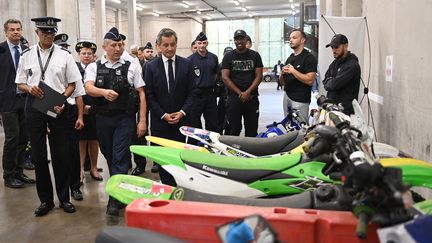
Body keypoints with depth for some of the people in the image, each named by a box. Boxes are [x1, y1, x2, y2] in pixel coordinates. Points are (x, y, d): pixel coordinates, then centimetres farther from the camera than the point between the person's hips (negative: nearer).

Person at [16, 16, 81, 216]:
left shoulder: (64, 55, 0)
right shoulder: (27, 55, 6)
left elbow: (72, 84, 3)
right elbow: (20, 84, 10)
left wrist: (62, 100, -13)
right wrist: (30, 88, -12)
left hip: (58, 107, -2)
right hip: (34, 106, 2)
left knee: (61, 154, 4)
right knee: (38, 154, 7)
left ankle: (64, 198, 18)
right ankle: (45, 199, 21)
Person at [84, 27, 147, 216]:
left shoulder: (132, 67, 4)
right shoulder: (93, 67, 7)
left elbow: (141, 95, 2)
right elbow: (89, 88, -11)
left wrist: (142, 121, -5)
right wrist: (105, 92, -33)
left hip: (125, 118, -3)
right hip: (103, 119, 3)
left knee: (120, 158, -7)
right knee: (109, 157, 12)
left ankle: (115, 200, -4)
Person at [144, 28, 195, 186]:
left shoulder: (186, 64, 4)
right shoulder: (151, 66, 1)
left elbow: (191, 92, 3)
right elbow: (149, 95, -1)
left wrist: (182, 112, -9)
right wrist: (163, 115, -9)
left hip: (181, 119, 0)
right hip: (160, 120, 0)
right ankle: (167, 187, 15)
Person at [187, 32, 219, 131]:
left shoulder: (213, 58, 5)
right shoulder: (190, 59, -5)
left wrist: (212, 86, 10)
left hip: (210, 94, 3)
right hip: (196, 95, -3)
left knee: (213, 124, 9)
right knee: (194, 123, 5)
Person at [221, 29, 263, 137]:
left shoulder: (255, 55, 8)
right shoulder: (228, 56, 6)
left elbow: (259, 76, 2)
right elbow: (225, 78, -2)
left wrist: (248, 92, -12)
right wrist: (240, 93, -10)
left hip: (251, 97, 1)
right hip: (234, 97, -1)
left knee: (252, 129, 4)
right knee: (233, 130, 0)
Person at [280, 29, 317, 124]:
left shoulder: (309, 58, -8)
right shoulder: (290, 58, 18)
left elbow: (310, 80, -19)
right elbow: (282, 81, 20)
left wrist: (293, 71, -18)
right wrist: (283, 73, -2)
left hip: (300, 100, -8)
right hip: (287, 96, 8)